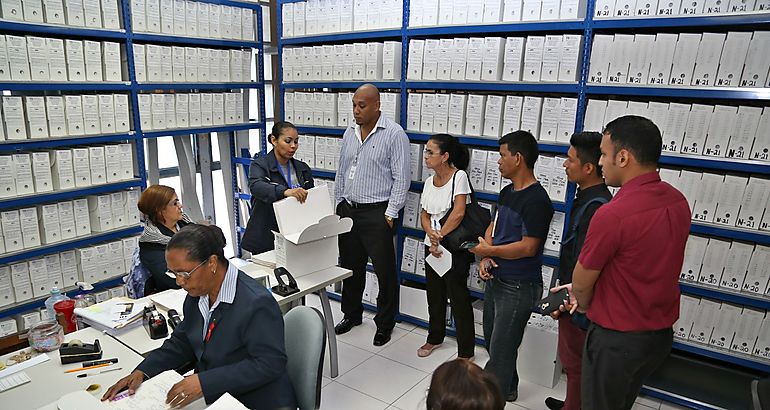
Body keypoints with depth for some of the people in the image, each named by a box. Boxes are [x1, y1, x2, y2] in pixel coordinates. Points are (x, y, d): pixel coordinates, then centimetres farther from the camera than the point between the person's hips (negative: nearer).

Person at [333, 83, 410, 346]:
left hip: (377, 213, -6)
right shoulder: (350, 133, 11)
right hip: (348, 210, 7)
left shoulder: (394, 134, -10)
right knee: (350, 266, 17)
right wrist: (338, 205, 13)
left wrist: (390, 214, -14)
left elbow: (401, 178, -12)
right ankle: (351, 314, 35)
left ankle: (385, 323, 21)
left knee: (384, 271, 4)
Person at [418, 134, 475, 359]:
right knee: (434, 294, 18)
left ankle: (466, 352, 11)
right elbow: (424, 215, 7)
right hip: (432, 247, 7)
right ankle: (435, 337, 38)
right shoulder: (429, 181, 9)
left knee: (458, 298, -1)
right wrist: (431, 235, -12)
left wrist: (440, 237, -13)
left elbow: (458, 213, -20)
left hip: (455, 248, -7)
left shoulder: (459, 176, -12)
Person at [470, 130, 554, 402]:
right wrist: (485, 258, -3)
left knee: (501, 350, 1)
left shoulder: (537, 201, -20)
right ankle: (508, 388, 44)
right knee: (492, 339, 24)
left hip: (518, 287, -10)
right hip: (495, 279, 10)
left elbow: (527, 247, -23)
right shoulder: (507, 192, 8)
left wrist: (489, 250, -13)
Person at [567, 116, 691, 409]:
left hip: (617, 339, -7)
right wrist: (582, 293, 9)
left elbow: (582, 282, -16)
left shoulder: (613, 214, -29)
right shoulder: (678, 202, -3)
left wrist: (583, 304, 7)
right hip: (661, 333, 8)